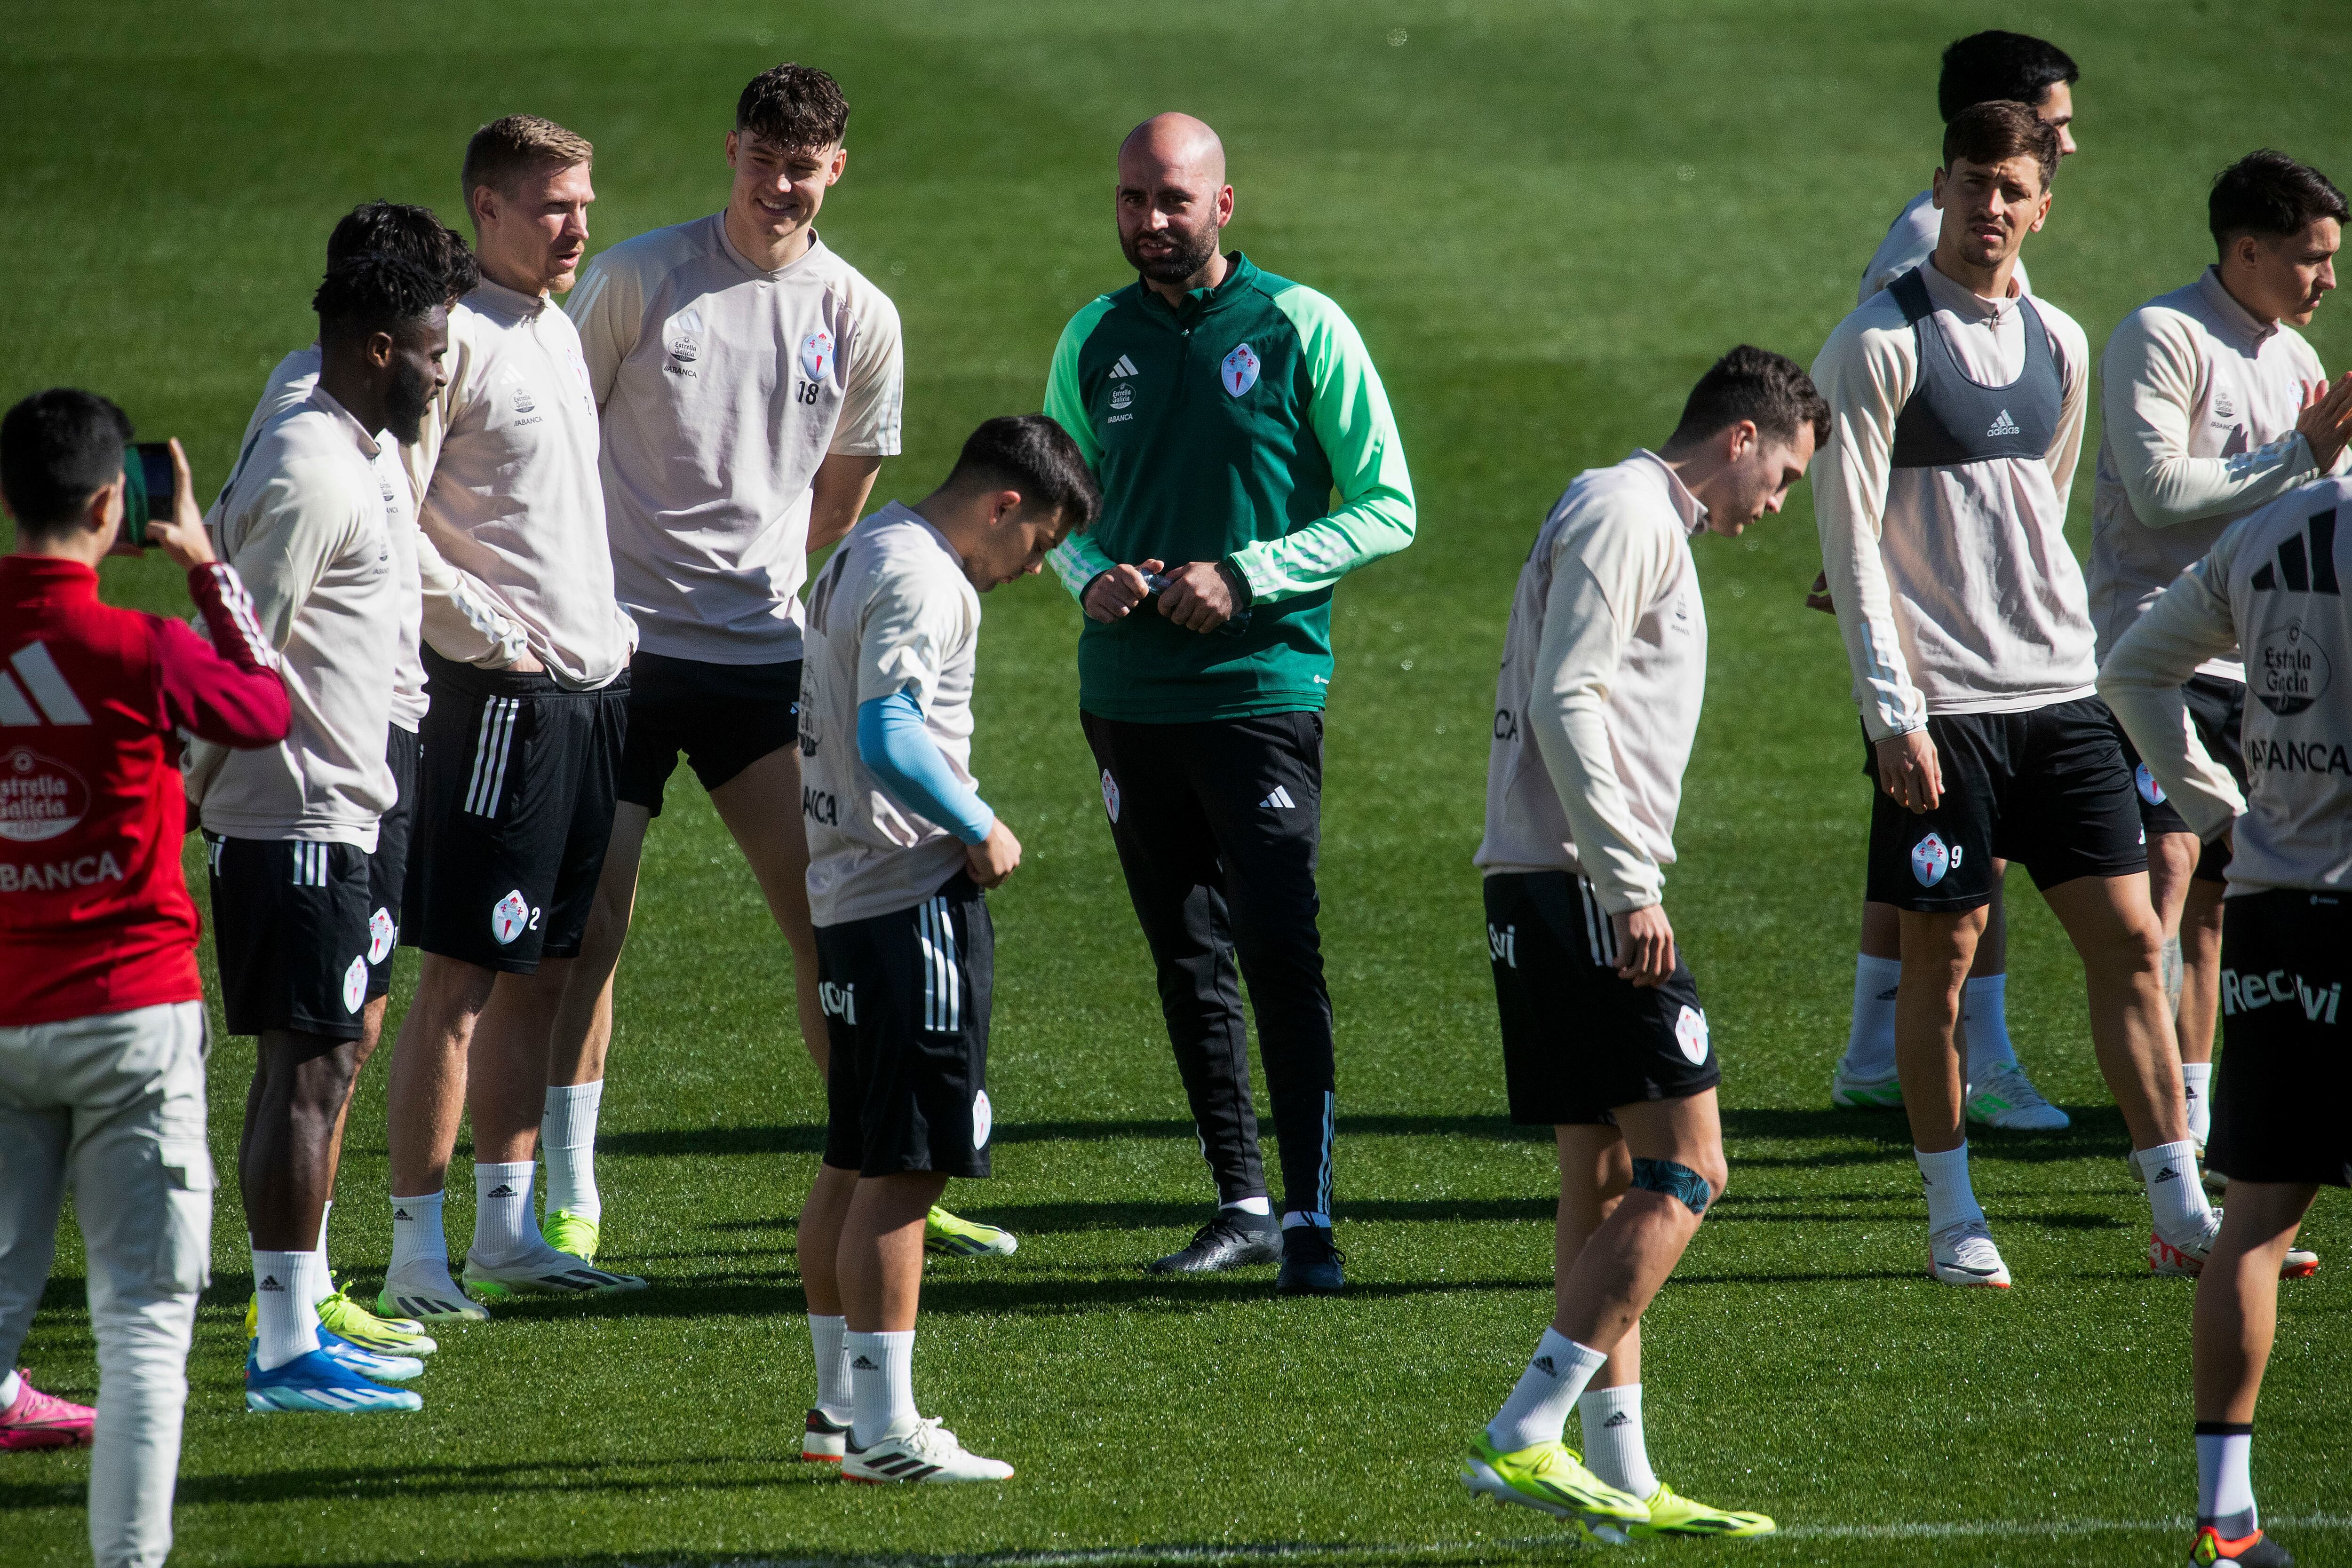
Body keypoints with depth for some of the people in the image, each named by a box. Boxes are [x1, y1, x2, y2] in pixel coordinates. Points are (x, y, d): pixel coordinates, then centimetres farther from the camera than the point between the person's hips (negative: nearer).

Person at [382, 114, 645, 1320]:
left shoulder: (559, 334, 16)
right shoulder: (455, 338, -12)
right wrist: (481, 625, -17)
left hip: (591, 680, 9)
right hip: (497, 691, -9)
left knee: (541, 971, 12)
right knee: (460, 975, -8)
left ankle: (507, 1230, 18)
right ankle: (416, 1251, -6)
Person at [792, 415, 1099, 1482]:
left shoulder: (860, 556, 18)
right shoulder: (922, 579, -15)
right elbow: (888, 736, -27)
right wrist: (981, 829, -15)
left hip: (845, 898, 11)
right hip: (913, 897, -11)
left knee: (854, 1163, 16)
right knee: (902, 1168, -10)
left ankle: (841, 1406, 24)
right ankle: (885, 1429, -11)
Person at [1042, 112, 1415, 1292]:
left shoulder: (1300, 329, -4)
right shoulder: (1093, 340, 9)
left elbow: (1386, 507, -4)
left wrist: (1244, 577, -14)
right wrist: (1091, 577, -3)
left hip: (1261, 689, -5)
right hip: (1128, 695, 5)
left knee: (1280, 952, -12)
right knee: (1187, 962, 9)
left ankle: (1311, 1217, -11)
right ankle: (1242, 1204, 17)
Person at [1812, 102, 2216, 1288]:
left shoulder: (2060, 345, 12)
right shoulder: (1879, 344, -6)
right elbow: (1850, 537, -8)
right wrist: (1894, 710, -13)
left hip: (2060, 692, 5)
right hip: (1943, 702, -5)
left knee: (2129, 939, 1)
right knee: (1940, 956, 0)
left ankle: (2182, 1213, 2)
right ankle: (1954, 1221, 10)